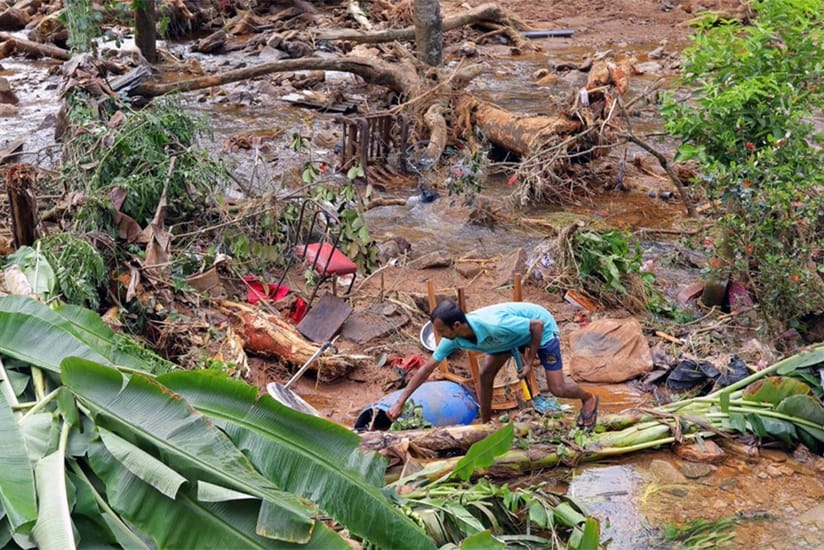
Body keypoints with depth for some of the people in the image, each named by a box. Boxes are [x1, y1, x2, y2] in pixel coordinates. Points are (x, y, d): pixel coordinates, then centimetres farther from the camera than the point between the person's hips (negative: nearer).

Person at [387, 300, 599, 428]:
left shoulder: (493, 325, -44)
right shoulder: (454, 338, -23)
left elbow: (537, 325, -30)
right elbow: (427, 368, -16)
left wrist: (530, 361, -22)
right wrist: (399, 403, -17)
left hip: (541, 326, -6)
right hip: (516, 328, 6)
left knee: (557, 389, -3)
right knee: (486, 374, -4)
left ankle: (588, 399, 28)